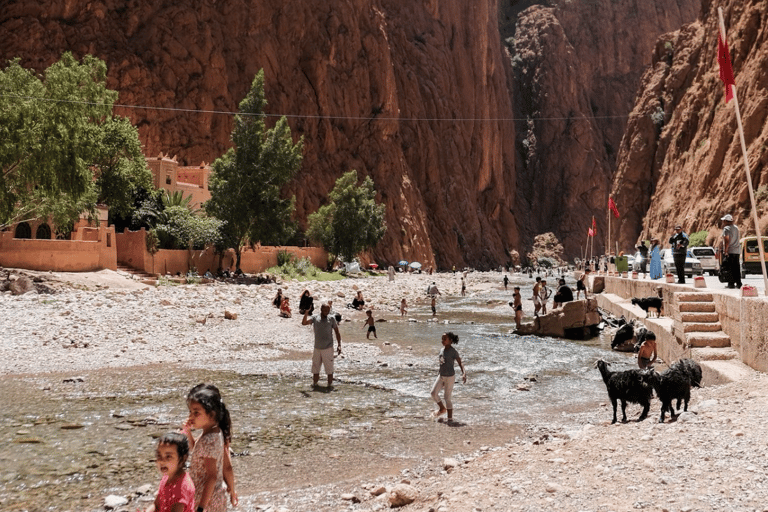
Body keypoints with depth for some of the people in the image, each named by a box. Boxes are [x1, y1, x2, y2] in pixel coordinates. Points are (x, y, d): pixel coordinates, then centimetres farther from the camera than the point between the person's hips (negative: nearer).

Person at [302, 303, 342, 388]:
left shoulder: (331, 319, 0)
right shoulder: (314, 318, 4)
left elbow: (337, 332, 3)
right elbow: (304, 323, -9)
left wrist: (339, 345, -3)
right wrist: (306, 312, -19)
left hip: (328, 348, -3)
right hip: (317, 348, 3)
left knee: (329, 368, -1)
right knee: (315, 368, 11)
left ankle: (330, 384, 7)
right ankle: (314, 383, 23)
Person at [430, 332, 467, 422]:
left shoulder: (453, 352, -15)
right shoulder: (442, 350, 5)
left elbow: (460, 364, -15)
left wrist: (464, 374, -30)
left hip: (450, 377, -6)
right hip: (441, 376, 6)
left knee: (447, 397, -3)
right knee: (433, 393, 0)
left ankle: (450, 418, 8)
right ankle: (442, 409, 24)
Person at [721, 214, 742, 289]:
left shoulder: (726, 228, -10)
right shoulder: (736, 227, 15)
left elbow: (727, 240, -19)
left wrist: (725, 250, -19)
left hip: (730, 251, -7)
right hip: (737, 250, 8)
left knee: (729, 268, -5)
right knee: (736, 267, 10)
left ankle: (731, 283, -8)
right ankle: (738, 283, 10)